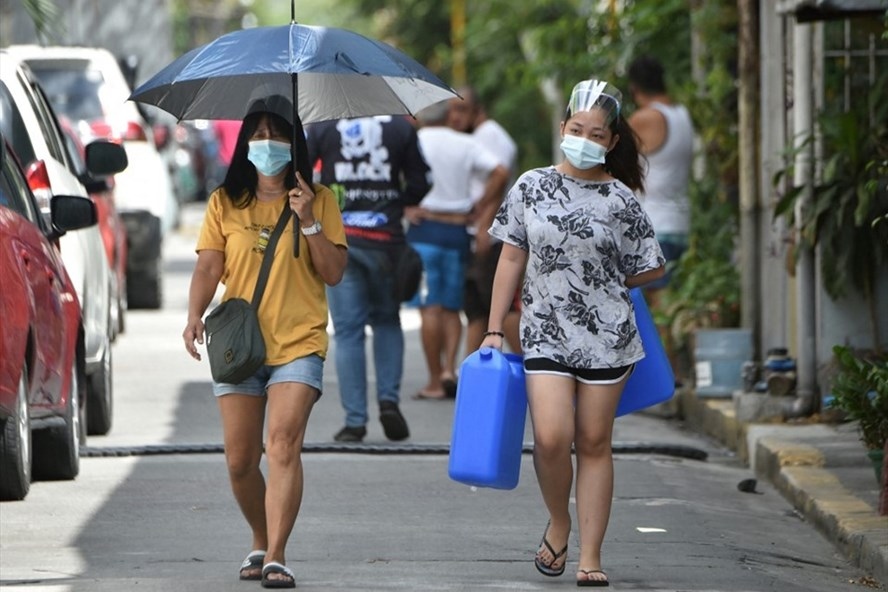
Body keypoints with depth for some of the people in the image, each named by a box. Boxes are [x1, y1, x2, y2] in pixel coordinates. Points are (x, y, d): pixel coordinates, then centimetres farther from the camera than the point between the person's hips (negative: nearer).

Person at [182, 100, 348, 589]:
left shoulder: (318, 200, 5)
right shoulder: (225, 202, 9)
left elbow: (334, 273, 0)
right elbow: (209, 264, 2)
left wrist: (309, 222, -12)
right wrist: (195, 315, -15)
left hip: (298, 343, -2)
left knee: (283, 445, -18)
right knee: (240, 461, 4)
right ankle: (261, 543, 27)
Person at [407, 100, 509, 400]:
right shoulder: (466, 144, 8)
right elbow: (500, 173, -2)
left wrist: (404, 207, -9)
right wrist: (477, 208, 4)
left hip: (424, 227, -3)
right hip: (457, 230, 3)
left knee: (430, 307, -3)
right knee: (451, 307, 12)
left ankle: (436, 381, -3)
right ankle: (449, 369, -5)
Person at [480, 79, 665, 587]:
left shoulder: (620, 201, 0)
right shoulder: (531, 187, 3)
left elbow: (653, 268, 8)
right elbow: (512, 260, 7)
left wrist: (600, 286, 8)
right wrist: (495, 329, 5)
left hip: (605, 335, 0)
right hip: (545, 334, 0)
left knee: (594, 443, 3)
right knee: (552, 436, -14)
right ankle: (559, 523, 14)